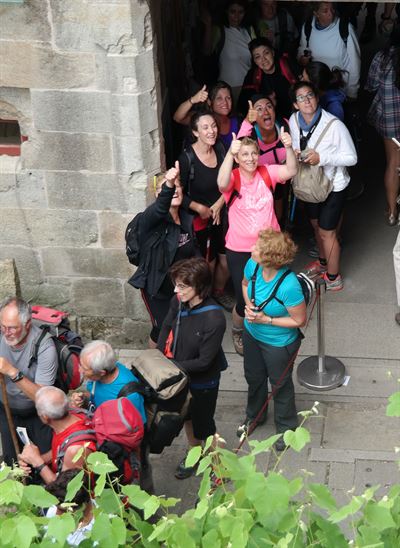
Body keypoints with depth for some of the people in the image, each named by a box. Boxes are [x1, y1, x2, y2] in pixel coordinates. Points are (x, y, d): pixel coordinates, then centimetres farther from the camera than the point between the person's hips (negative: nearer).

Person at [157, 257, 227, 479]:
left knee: (204, 427, 14)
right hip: (180, 376, 6)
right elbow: (166, 328, 2)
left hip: (203, 382, -6)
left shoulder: (214, 319, -34)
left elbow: (204, 362, -27)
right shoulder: (178, 303, -17)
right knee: (187, 417, 29)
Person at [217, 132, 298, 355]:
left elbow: (291, 171, -20)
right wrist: (230, 153, -52)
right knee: (245, 300, 4)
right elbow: (222, 183, -37)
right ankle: (238, 332, 35)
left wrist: (289, 147, -38)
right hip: (240, 250, -3)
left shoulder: (267, 173, -3)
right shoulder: (233, 178, -12)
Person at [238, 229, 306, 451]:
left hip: (279, 343, -6)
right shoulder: (253, 265, -21)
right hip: (252, 333, 6)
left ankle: (287, 427, 48)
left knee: (280, 384, 20)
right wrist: (249, 305, -16)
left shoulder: (289, 286, -39)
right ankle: (254, 415, 58)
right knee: (254, 377, 29)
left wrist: (266, 319, -26)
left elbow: (299, 320, -25)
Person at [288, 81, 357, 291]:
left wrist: (322, 158, -33)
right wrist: (293, 152, -16)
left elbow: (351, 158, -22)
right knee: (316, 225, 24)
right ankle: (323, 262, 50)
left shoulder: (334, 125, -29)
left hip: (333, 186, -6)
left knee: (327, 231, 5)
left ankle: (333, 278, 25)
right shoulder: (293, 121, -13)